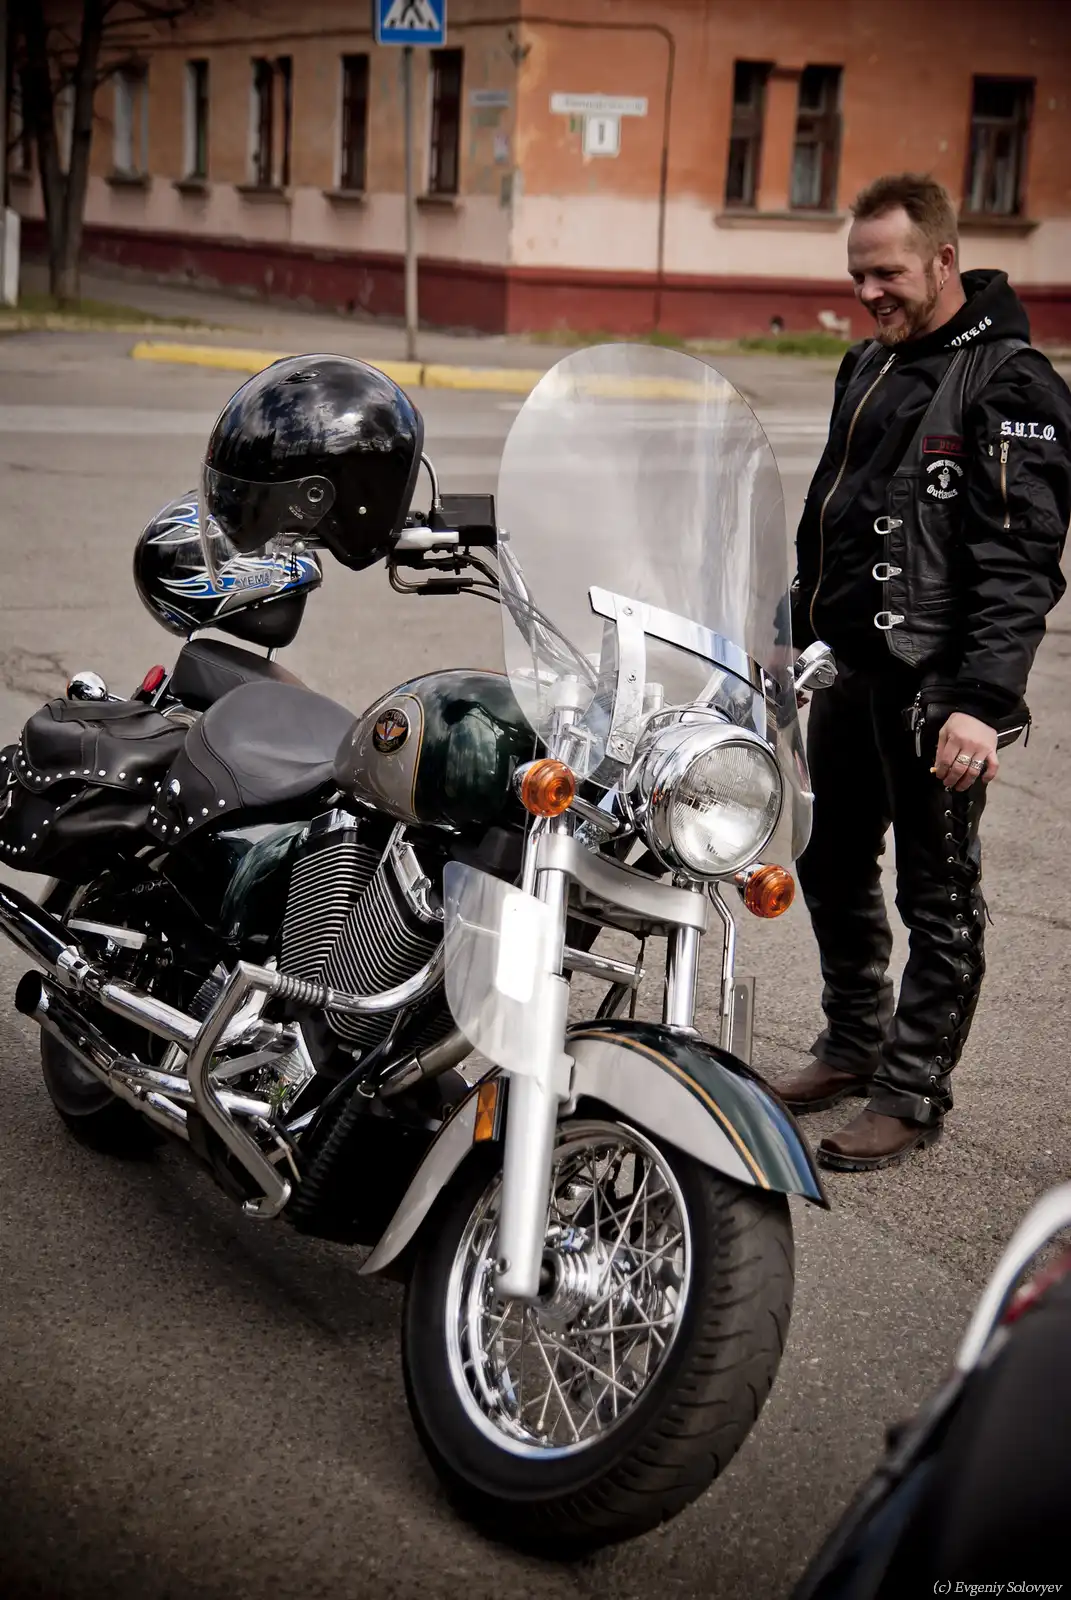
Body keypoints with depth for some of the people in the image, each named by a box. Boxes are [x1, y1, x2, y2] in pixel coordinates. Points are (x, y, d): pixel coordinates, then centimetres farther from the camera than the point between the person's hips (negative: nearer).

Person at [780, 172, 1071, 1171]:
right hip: (847, 668, 9)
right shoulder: (869, 365, 14)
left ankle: (912, 1096, 13)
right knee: (834, 872, 18)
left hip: (932, 686, -8)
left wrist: (984, 700, -26)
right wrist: (799, 632, 23)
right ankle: (853, 1047, 35)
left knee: (938, 900, 2)